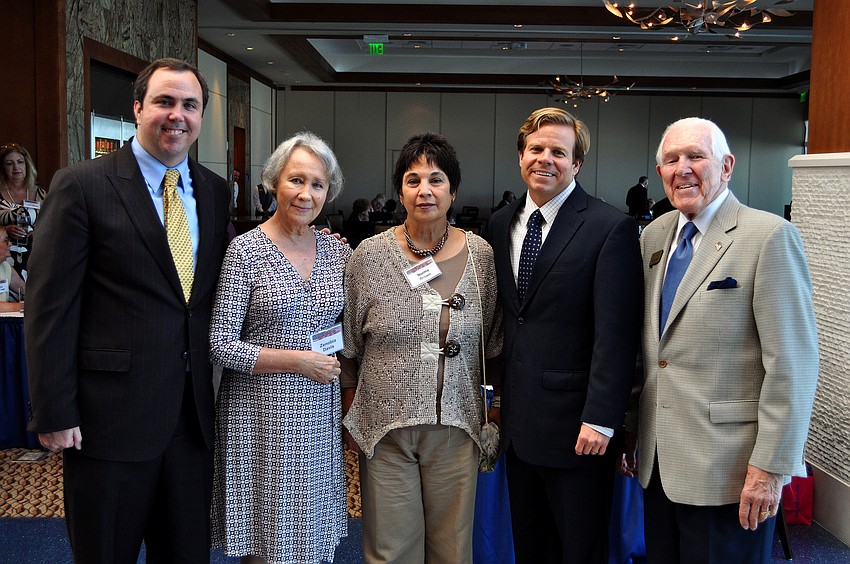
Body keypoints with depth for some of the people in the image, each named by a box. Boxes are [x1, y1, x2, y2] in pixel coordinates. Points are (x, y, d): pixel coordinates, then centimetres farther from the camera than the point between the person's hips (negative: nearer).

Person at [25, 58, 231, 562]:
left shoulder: (215, 190, 8)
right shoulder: (81, 186, -7)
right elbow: (50, 307, -9)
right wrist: (54, 414, -11)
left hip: (193, 412, 5)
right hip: (111, 414, -4)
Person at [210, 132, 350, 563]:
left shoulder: (337, 251, 5)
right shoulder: (246, 250, -9)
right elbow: (220, 345, -12)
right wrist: (299, 361, -14)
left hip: (320, 413, 5)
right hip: (262, 415, -4)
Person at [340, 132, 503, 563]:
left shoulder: (480, 254, -1)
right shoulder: (370, 254, -4)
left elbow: (494, 344, 8)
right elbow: (348, 347, 4)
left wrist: (501, 408, 9)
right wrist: (350, 418, 5)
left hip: (456, 426, 1)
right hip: (384, 426, -1)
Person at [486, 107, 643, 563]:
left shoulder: (610, 228, -11)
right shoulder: (500, 224, 8)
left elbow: (616, 334, -15)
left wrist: (600, 419, -18)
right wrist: (496, 395, 12)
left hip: (575, 425, -6)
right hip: (518, 421, 6)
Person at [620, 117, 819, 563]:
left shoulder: (769, 236, -11)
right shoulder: (654, 234, 9)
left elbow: (793, 364, -14)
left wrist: (770, 468, -16)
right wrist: (629, 428, 14)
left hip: (728, 469, -6)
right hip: (658, 460, 6)